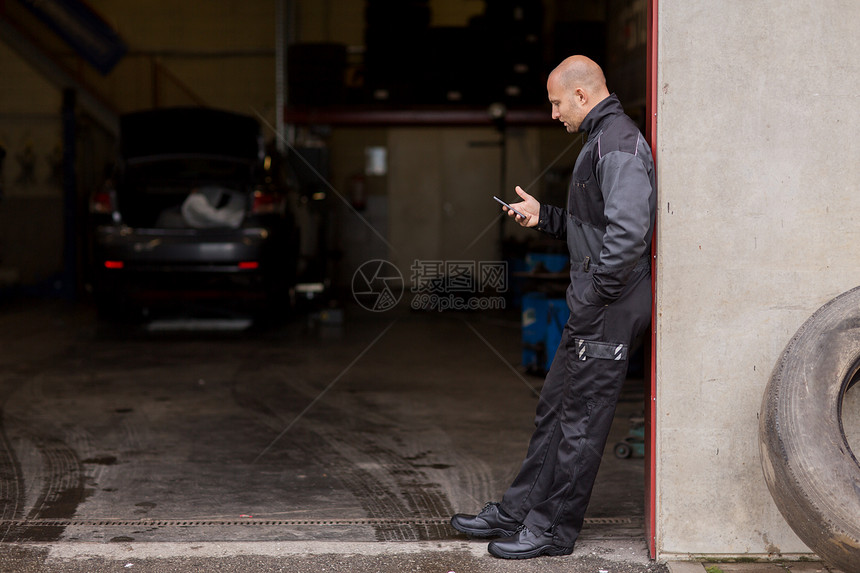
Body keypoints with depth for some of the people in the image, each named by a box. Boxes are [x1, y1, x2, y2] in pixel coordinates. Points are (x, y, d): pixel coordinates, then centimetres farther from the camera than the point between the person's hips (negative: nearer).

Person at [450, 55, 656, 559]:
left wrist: (597, 297, -23)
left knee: (580, 422, -1)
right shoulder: (604, 139, 18)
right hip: (593, 312, 11)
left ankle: (553, 530, 8)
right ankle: (516, 513, 23)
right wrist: (543, 216, 15)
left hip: (609, 312, -11)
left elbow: (628, 230, -27)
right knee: (555, 409, 15)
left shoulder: (618, 142, -16)